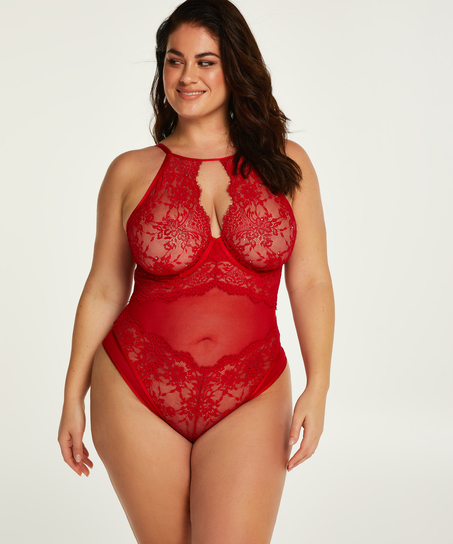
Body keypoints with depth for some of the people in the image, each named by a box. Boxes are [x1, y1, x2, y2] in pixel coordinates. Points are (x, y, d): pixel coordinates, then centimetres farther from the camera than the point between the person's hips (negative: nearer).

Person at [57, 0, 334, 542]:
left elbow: (310, 281, 1)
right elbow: (104, 290, 6)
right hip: (137, 395, 0)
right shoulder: (131, 172, 2)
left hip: (249, 401, 0)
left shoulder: (285, 164, 3)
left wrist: (317, 387, -7)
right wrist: (73, 398, 6)